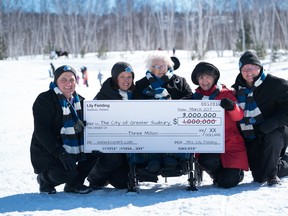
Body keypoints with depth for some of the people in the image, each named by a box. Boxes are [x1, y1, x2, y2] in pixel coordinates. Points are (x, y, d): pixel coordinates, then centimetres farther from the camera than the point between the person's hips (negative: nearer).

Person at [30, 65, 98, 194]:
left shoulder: (79, 101, 9)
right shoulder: (44, 100, -13)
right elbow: (41, 131, -20)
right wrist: (60, 154, -30)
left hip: (72, 149, 7)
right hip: (46, 152, -7)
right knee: (66, 173, -31)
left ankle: (74, 183, 4)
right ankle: (44, 179, 5)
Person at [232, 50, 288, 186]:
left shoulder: (276, 84, -8)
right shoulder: (236, 89, 7)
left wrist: (273, 123, -27)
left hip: (274, 133, -4)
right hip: (250, 138, 4)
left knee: (273, 137, -40)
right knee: (259, 178, -5)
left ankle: (272, 174, -16)